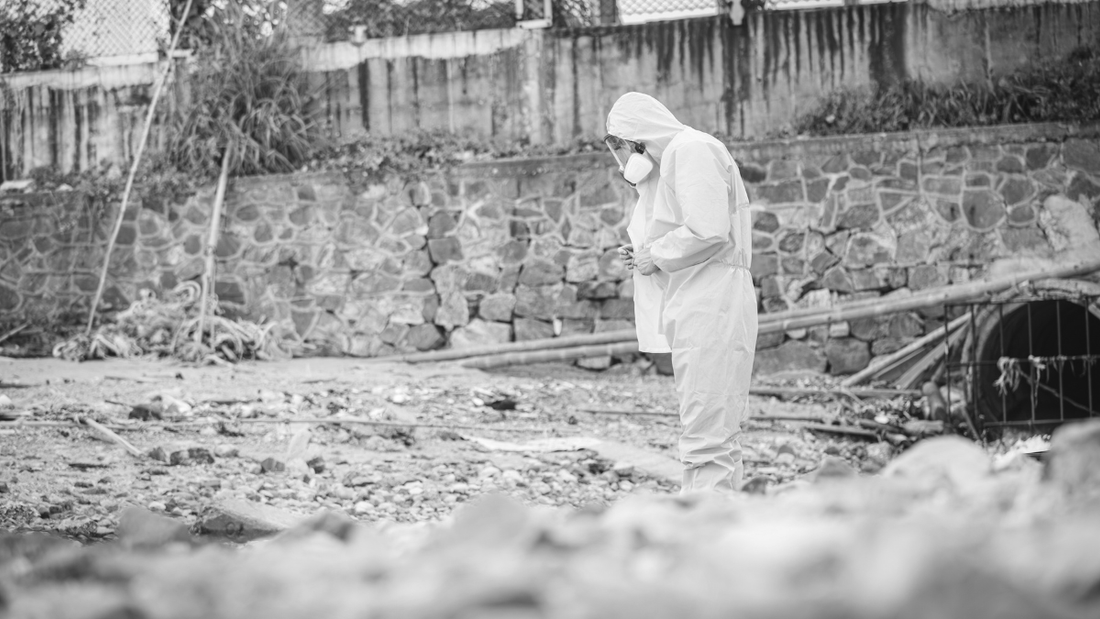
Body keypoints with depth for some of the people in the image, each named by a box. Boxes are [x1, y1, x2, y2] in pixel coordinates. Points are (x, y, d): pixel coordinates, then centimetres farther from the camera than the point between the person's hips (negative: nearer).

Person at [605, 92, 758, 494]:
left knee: (706, 442, -14)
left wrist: (656, 255, -8)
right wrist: (643, 257, 9)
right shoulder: (672, 160, 23)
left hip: (711, 308, -11)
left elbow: (708, 231, -20)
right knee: (717, 439, 10)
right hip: (696, 313, 11)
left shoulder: (691, 150, -8)